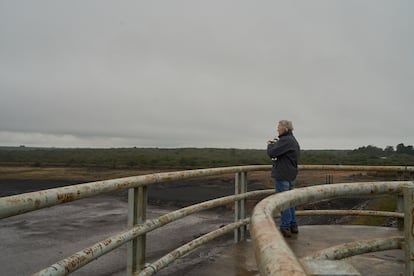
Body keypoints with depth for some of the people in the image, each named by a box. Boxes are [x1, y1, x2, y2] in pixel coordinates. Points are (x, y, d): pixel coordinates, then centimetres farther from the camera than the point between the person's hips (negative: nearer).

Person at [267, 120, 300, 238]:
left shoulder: (285, 140, -18)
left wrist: (270, 145, -2)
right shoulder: (293, 140, 16)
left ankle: (285, 228, 1)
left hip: (282, 176, -10)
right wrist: (275, 144, 8)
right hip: (291, 175, 10)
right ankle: (293, 226, 25)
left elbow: (272, 153, -23)